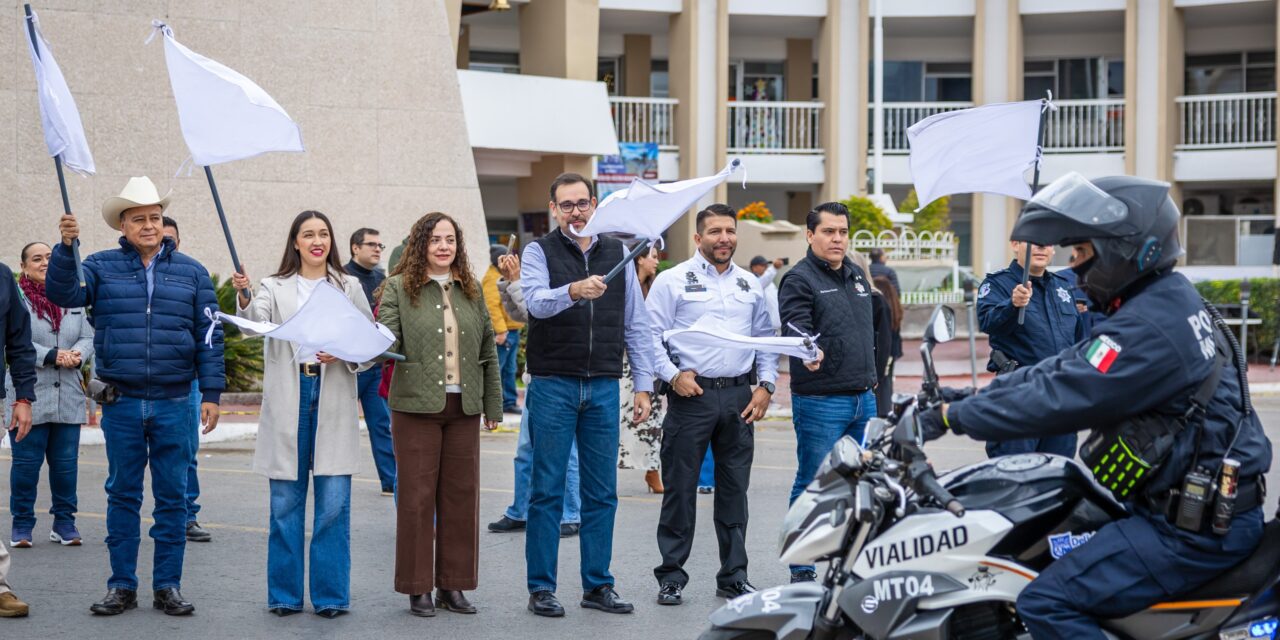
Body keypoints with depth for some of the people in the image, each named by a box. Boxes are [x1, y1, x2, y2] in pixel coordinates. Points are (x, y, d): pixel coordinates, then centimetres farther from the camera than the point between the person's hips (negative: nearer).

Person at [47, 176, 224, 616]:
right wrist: (66, 247, -25)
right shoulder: (102, 266, 5)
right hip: (122, 403, 0)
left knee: (172, 497, 4)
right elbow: (62, 293, -11)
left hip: (174, 402, 0)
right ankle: (122, 585, 14)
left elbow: (209, 336, 5)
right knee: (122, 494, 7)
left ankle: (168, 585, 12)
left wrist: (211, 393, -1)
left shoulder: (191, 272, 6)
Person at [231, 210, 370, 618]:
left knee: (334, 506, -1)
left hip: (333, 404, 0)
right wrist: (244, 299, -34)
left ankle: (331, 595, 8)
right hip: (287, 404, 0)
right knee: (284, 505, 4)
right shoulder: (276, 287, 7)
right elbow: (256, 323, -13)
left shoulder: (349, 287, 9)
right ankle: (284, 595, 13)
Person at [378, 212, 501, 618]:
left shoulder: (471, 290, 11)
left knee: (461, 495, 6)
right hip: (417, 406, -4)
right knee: (417, 495, 0)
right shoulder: (399, 288, 0)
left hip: (463, 408, 4)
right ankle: (418, 589, 8)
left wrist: (494, 404, 12)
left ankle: (452, 585, 15)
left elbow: (488, 350, 14)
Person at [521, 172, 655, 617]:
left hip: (604, 387, 3)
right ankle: (541, 588, 7)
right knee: (547, 491, 1)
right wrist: (572, 291, -40)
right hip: (553, 385, -3)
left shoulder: (618, 255, 11)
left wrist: (643, 385, 6)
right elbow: (536, 301, -20)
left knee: (602, 493, 7)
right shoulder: (540, 251, 0)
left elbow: (636, 326, 12)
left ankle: (598, 585, 15)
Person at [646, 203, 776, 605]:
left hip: (739, 397, 4)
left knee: (734, 489, 8)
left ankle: (733, 577, 16)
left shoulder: (750, 285, 14)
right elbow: (652, 335, -2)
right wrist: (673, 375, -14)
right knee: (680, 488, -1)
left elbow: (765, 340, 19)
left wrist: (765, 385, 6)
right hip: (691, 394, -4)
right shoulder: (673, 281, 0)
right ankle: (671, 576, 7)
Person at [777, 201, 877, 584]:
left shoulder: (857, 276, 16)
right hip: (821, 400, -8)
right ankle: (802, 571, 4)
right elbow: (795, 326, -22)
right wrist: (808, 351, -43)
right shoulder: (800, 279, -8)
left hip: (863, 398, 8)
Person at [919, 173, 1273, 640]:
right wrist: (975, 395, 8)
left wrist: (952, 416, -17)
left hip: (1195, 530, -11)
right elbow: (1066, 366, 13)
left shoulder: (1150, 327, -22)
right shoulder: (1168, 301, 11)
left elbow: (1057, 397, -24)